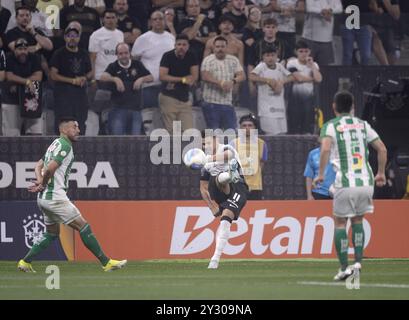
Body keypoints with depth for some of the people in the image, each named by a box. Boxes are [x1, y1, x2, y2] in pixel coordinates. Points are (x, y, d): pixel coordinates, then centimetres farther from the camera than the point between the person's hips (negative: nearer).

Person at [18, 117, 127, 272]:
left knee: (52, 233, 22)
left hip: (43, 198, 10)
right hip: (55, 197, -10)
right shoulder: (64, 145, -13)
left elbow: (39, 165, 20)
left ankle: (25, 262, 18)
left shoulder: (55, 144, 19)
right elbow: (50, 168, -24)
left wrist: (40, 182, 0)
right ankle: (106, 263, -5)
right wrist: (42, 184, -6)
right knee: (83, 226, -6)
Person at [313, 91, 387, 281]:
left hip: (345, 184, -3)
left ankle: (344, 268, 4)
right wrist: (381, 174, 21)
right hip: (366, 182, 4)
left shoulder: (330, 126, 1)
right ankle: (358, 262, 8)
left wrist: (320, 174, -9)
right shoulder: (363, 125, 13)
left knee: (340, 223, 9)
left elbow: (325, 149, -16)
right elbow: (382, 148, 10)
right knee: (358, 220, 20)